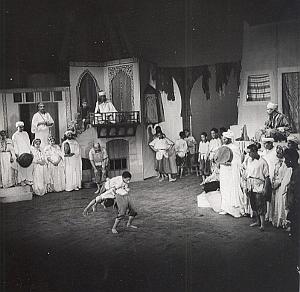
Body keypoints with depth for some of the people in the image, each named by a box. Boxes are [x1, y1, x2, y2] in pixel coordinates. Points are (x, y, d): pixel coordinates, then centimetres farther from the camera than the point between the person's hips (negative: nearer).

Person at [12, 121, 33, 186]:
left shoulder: (26, 133, 15)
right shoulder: (15, 135, 1)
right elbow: (15, 146, -3)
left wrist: (30, 151, 10)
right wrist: (17, 154, -9)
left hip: (27, 152, 4)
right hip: (20, 153, -4)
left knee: (29, 166, -2)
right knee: (21, 167, -5)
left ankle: (28, 179, 4)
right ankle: (21, 180, 3)